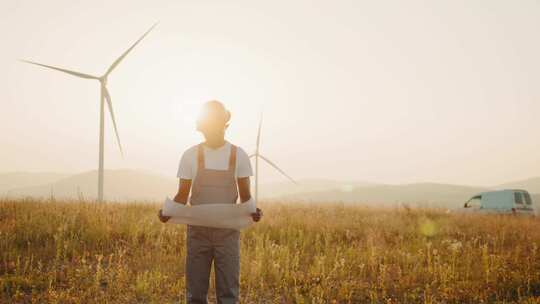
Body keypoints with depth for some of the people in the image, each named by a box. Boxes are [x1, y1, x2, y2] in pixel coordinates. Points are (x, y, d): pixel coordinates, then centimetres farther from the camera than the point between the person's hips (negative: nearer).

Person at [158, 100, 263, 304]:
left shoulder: (239, 155, 1)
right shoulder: (190, 156, 1)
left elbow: (245, 196, 5)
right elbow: (183, 195, 5)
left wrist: (253, 210, -17)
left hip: (228, 231, 0)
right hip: (198, 231, 1)